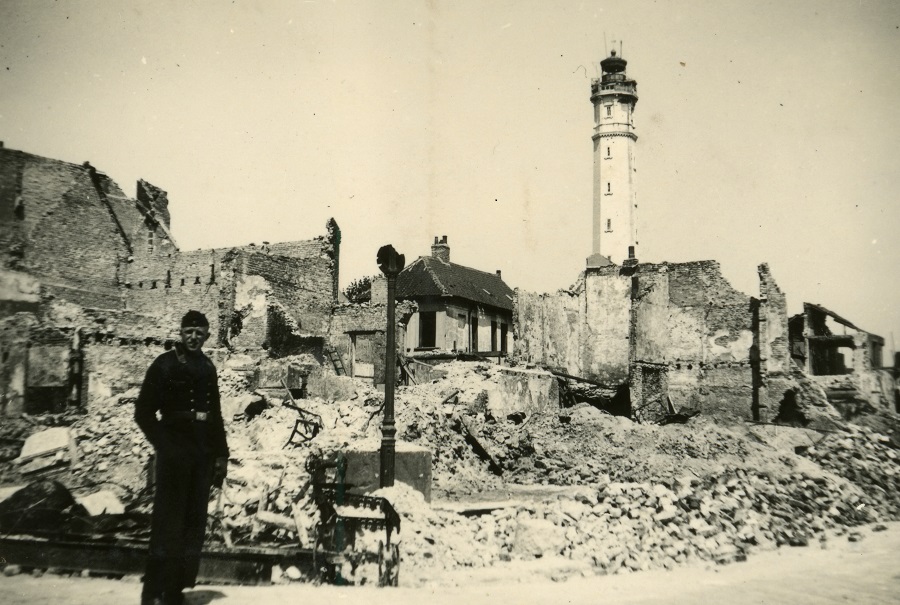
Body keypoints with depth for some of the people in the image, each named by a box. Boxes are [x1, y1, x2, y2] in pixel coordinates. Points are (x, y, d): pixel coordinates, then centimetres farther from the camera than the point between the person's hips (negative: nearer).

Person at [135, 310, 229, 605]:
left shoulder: (207, 368, 12)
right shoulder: (164, 364, -3)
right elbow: (143, 412, -3)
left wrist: (221, 454, 10)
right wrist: (165, 445, -10)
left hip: (203, 454, 5)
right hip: (174, 453, -5)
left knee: (194, 523, 5)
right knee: (168, 522, -6)